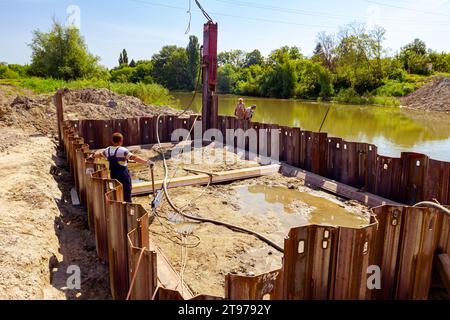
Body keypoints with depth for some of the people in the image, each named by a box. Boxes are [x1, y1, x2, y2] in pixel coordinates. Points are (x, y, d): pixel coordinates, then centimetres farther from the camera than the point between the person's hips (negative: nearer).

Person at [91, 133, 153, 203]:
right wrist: (147, 162, -29)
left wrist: (93, 156, 45)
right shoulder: (122, 150, -16)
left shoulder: (108, 150, 4)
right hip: (124, 175, -6)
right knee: (127, 195, 2)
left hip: (113, 175, 6)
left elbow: (98, 154, 23)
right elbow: (135, 158, -27)